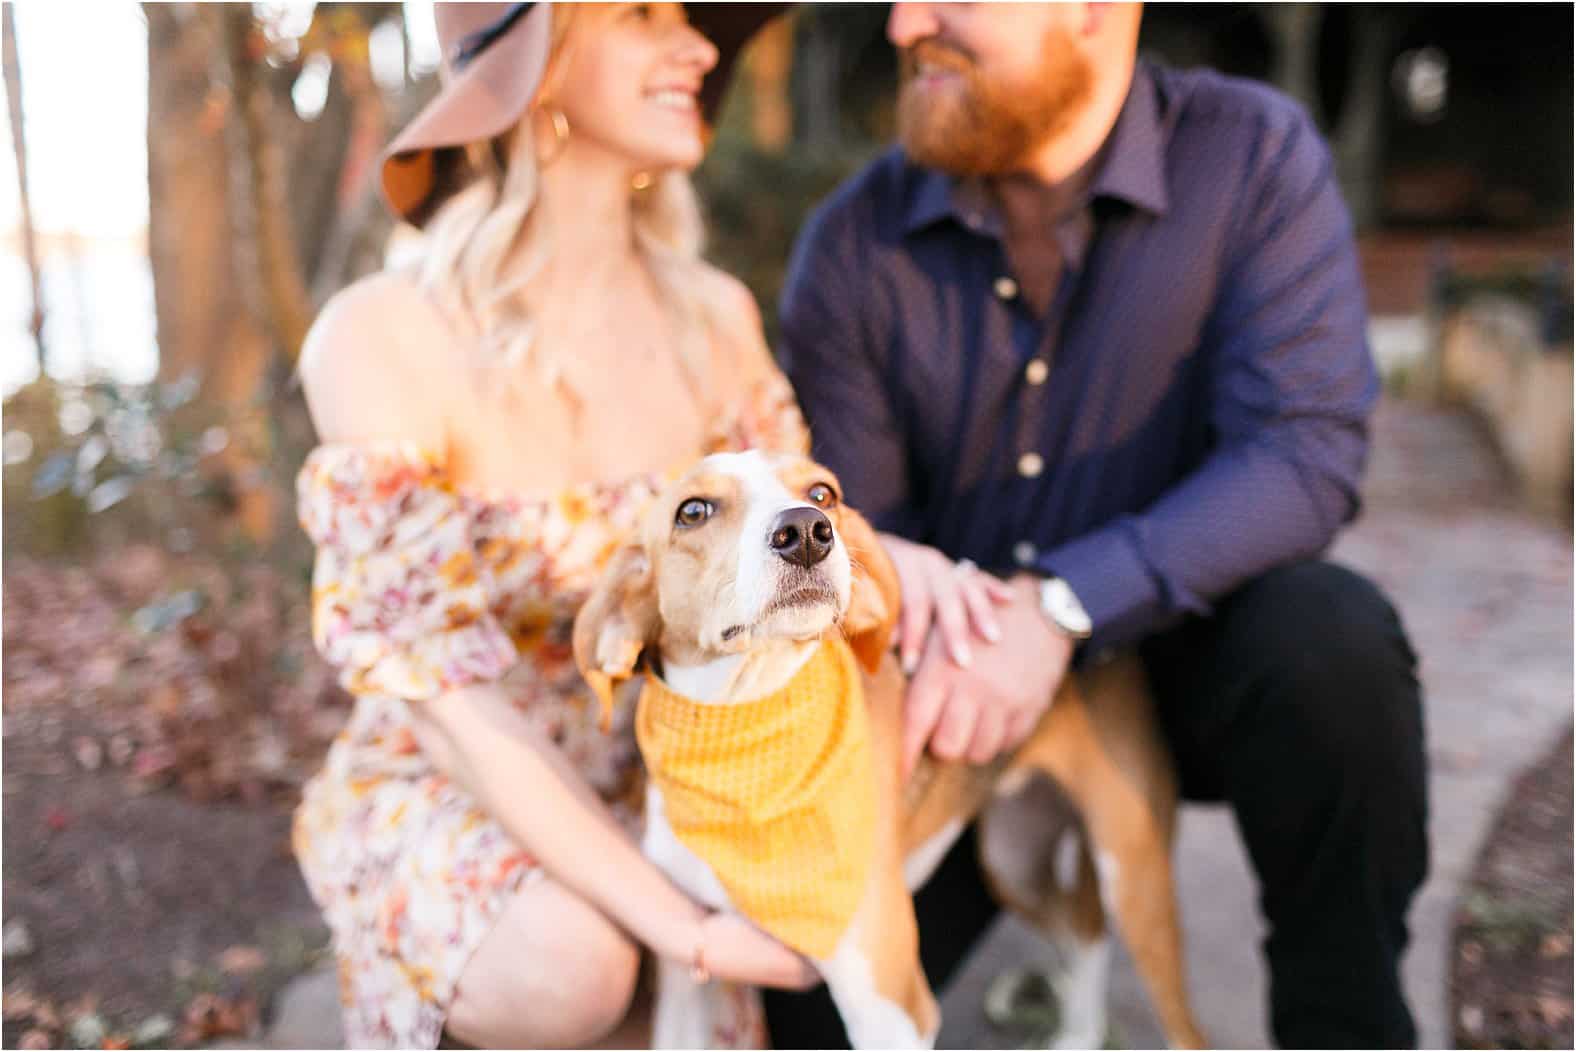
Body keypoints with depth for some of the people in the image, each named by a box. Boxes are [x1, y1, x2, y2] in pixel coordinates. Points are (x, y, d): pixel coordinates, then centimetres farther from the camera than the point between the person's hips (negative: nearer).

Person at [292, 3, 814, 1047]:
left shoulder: (715, 314, -8)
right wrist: (687, 929, -28)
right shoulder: (380, 339, -22)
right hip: (436, 786, -4)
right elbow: (447, 694, -24)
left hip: (639, 778, 4)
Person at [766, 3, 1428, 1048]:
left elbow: (1306, 454, -22)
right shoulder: (857, 241, -7)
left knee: (1329, 637, -33)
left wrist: (1062, 605, -35)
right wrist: (887, 570, -31)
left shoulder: (1258, 157, -11)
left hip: (1176, 650, 0)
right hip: (953, 693, 1)